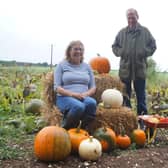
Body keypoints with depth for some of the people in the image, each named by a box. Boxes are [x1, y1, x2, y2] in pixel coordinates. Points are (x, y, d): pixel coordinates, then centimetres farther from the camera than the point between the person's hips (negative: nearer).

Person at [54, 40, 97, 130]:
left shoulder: (87, 66, 18)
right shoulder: (62, 65, 8)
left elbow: (93, 87, 15)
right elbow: (57, 87, -1)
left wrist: (85, 94, -8)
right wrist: (72, 94, -16)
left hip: (84, 98, 3)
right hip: (65, 97, -3)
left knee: (92, 103, -33)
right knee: (79, 106, -37)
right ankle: (65, 129, -13)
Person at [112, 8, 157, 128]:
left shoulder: (145, 31, 4)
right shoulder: (122, 32, 7)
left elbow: (153, 46, 6)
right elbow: (114, 46, 13)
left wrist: (145, 53, -10)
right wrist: (120, 52, -6)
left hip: (140, 69, -1)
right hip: (125, 69, 2)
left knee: (141, 96, 6)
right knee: (125, 95, 10)